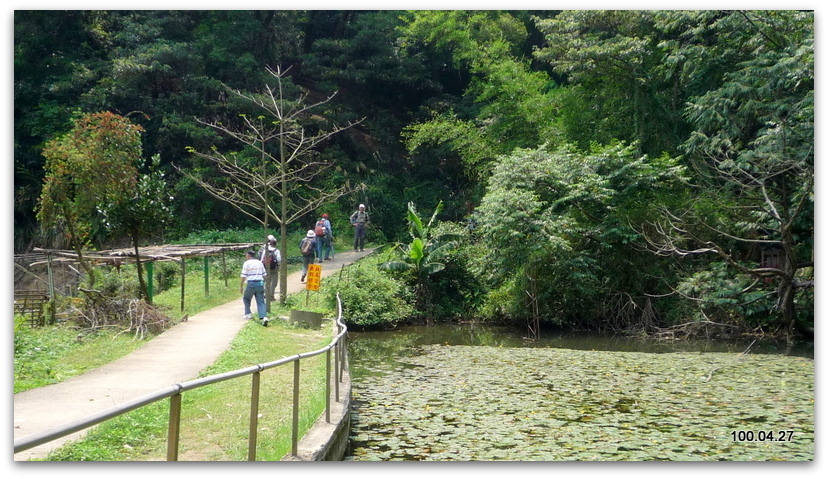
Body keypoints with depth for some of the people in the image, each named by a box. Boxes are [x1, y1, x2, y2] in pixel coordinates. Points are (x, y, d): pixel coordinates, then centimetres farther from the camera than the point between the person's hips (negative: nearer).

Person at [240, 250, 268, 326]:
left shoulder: (246, 263, -2)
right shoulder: (260, 263, 14)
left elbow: (243, 276, -7)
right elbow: (264, 275, 16)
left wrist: (241, 286, -1)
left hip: (251, 284, -4)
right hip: (260, 283, 4)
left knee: (246, 298, 22)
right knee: (261, 302, 0)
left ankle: (248, 314, 20)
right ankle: (264, 317, -16)